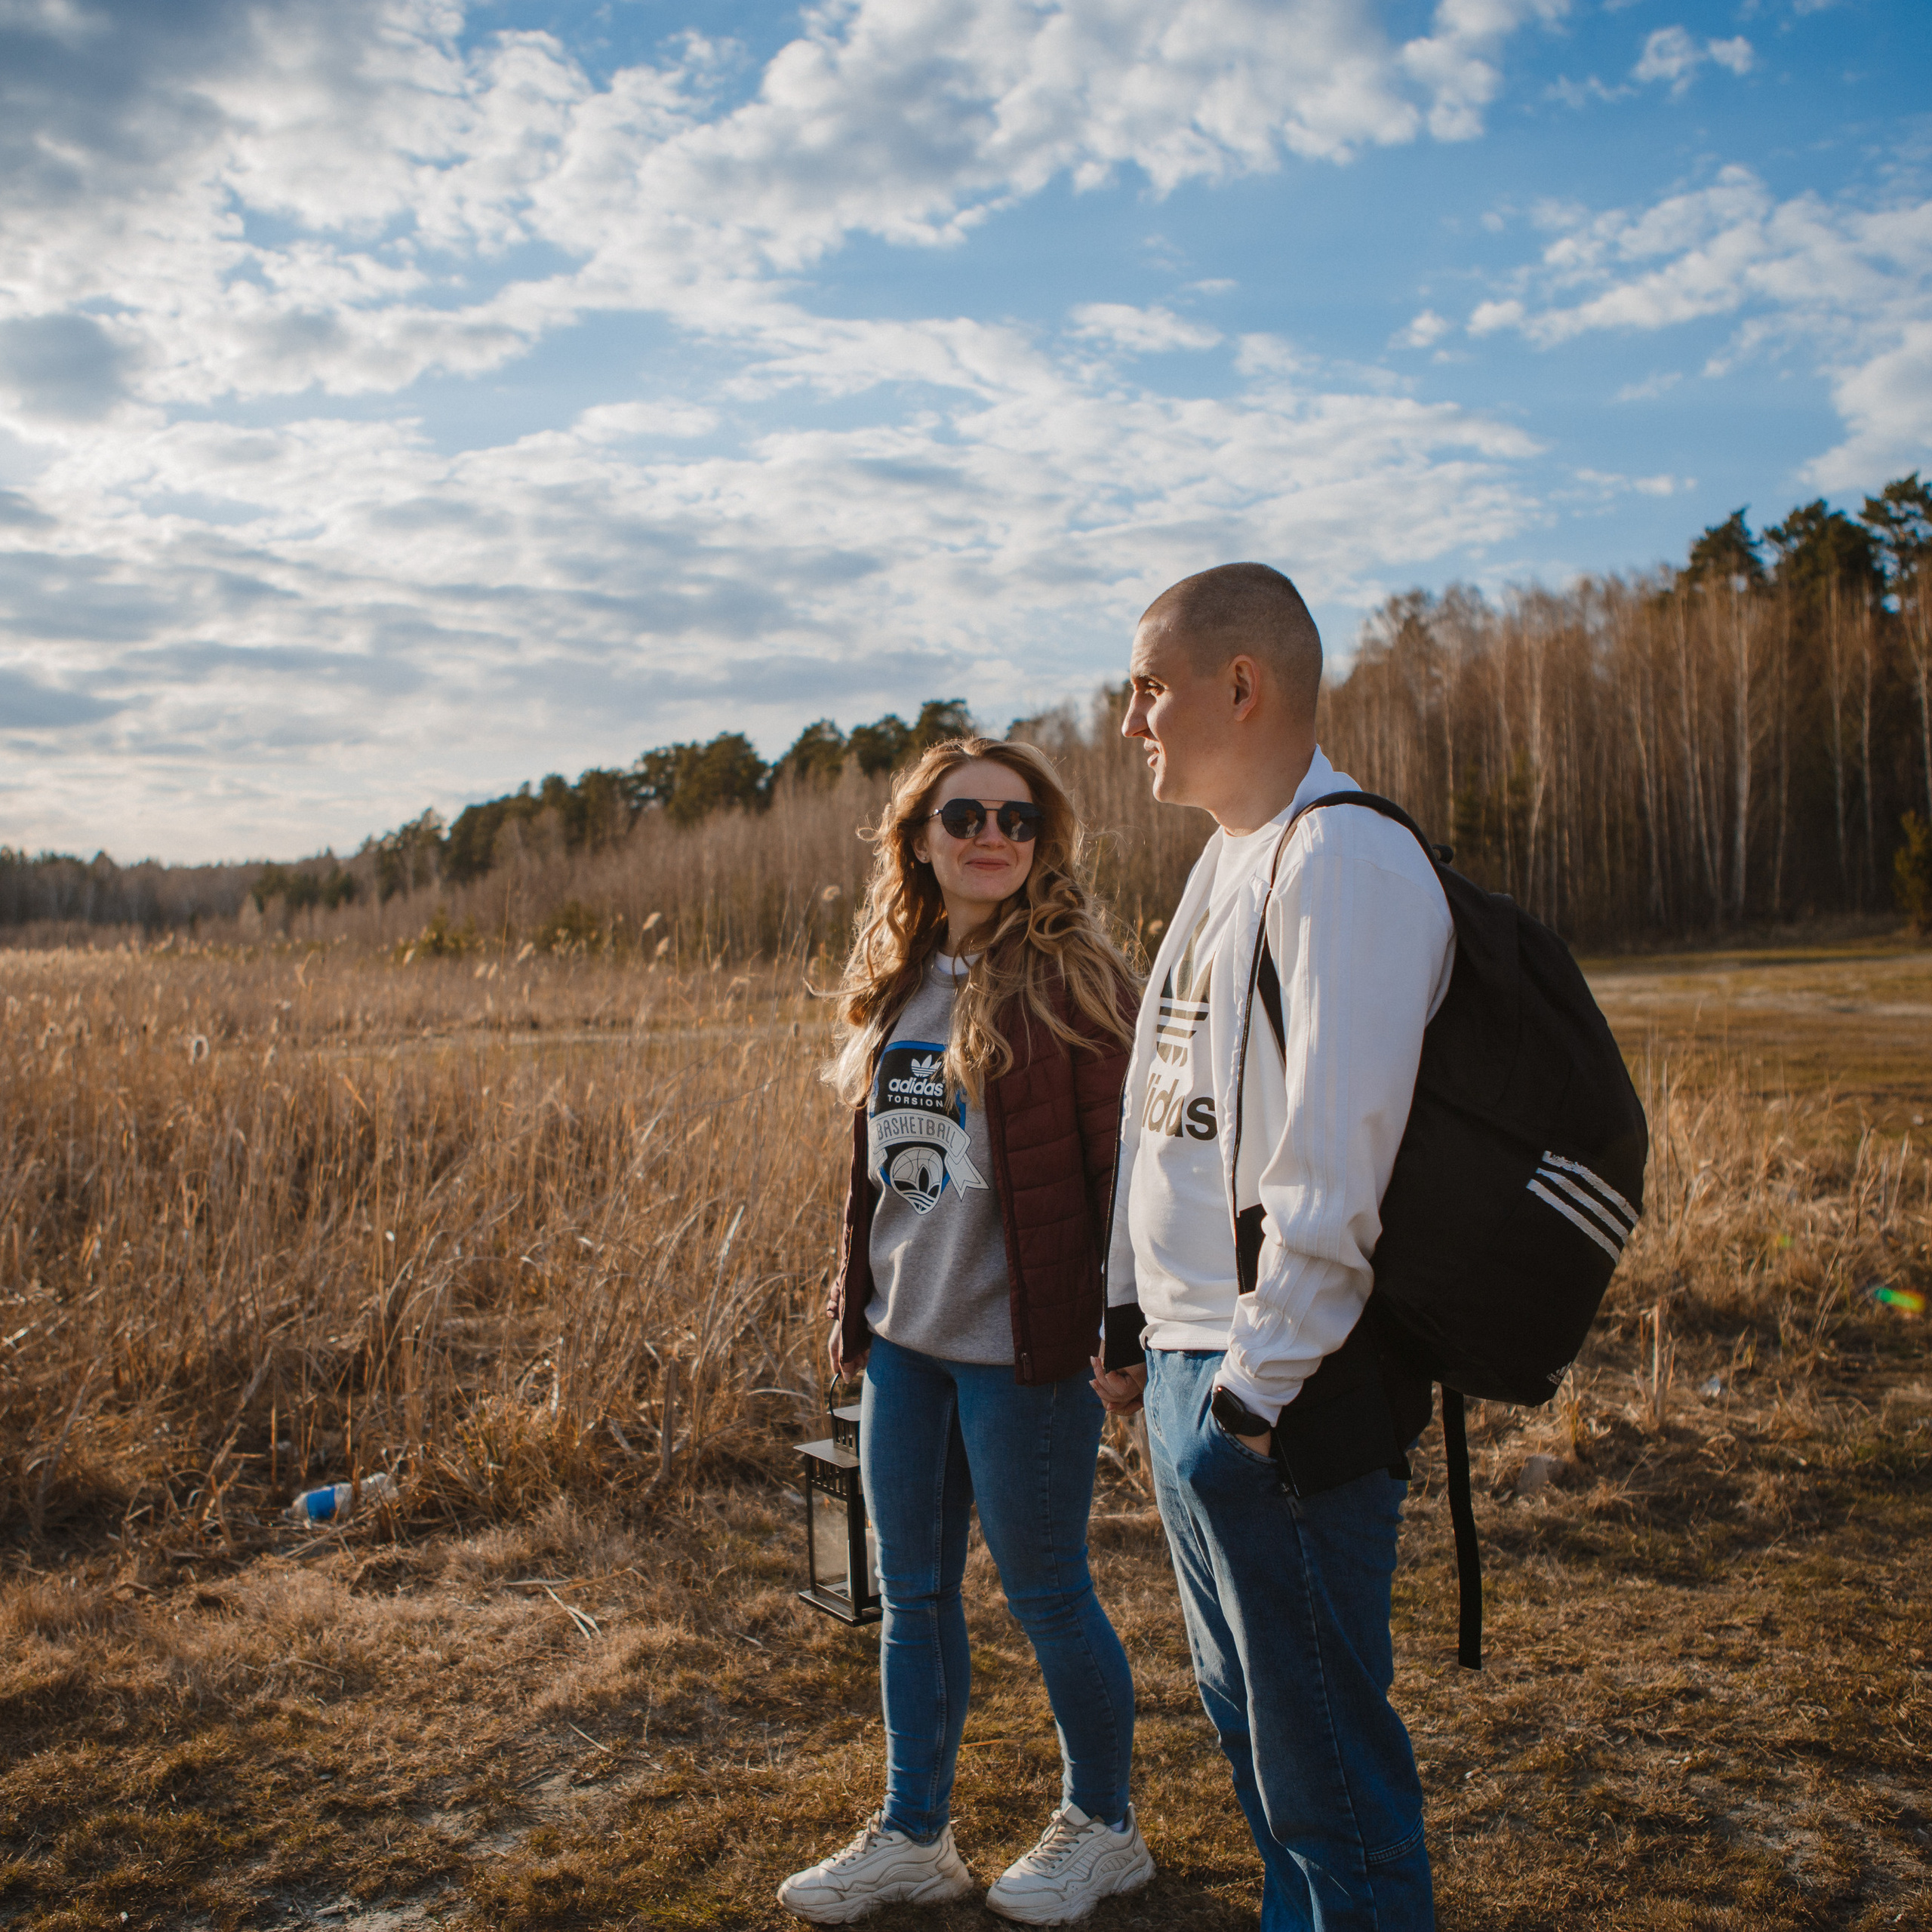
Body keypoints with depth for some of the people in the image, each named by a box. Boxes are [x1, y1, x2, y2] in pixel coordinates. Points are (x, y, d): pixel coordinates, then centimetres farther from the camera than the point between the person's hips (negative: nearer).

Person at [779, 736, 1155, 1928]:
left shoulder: (1069, 979, -10)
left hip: (1019, 1347, -6)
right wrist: (851, 1303, 14)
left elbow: (1123, 1156, -12)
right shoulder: (897, 982, 9)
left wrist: (1121, 1326, -15)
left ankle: (1103, 1828, 30)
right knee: (912, 1594, 15)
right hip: (904, 1340, 7)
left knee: (1045, 1593, 7)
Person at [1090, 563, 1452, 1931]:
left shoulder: (1343, 858, -16)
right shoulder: (1229, 857, 14)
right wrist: (1133, 1318, 18)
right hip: (1189, 1380, 10)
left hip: (1278, 1398, -10)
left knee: (1324, 1756, 3)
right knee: (1246, 1713, 22)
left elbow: (1332, 1163, -22)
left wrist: (1260, 1386, -20)